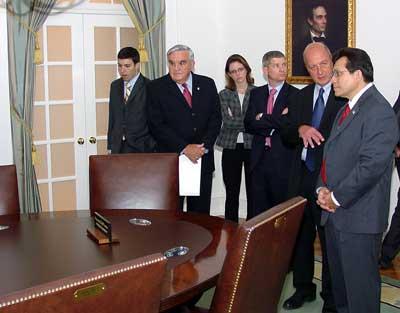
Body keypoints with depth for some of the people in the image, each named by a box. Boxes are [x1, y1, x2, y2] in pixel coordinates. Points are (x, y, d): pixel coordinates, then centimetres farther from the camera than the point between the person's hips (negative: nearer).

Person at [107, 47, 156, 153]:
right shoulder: (115, 86, 13)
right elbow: (112, 118, 15)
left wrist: (152, 148, -7)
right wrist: (110, 146, 11)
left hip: (141, 148, -4)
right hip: (118, 147, 4)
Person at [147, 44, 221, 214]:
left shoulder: (207, 84, 7)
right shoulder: (156, 88, -2)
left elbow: (215, 118, 6)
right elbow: (156, 125, -8)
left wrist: (204, 146, -10)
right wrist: (184, 148, -15)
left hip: (203, 159, 3)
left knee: (201, 213, 9)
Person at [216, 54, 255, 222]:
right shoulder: (224, 95, 5)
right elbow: (227, 121, -9)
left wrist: (236, 122, -13)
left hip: (252, 147, -1)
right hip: (231, 148, 1)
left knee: (253, 193, 4)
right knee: (232, 194, 7)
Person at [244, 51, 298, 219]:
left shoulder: (295, 95, -2)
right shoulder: (256, 93, 11)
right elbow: (249, 125, 1)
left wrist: (263, 119, -9)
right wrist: (275, 124, -11)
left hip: (283, 161, -3)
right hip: (259, 159, 4)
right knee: (257, 210, 7)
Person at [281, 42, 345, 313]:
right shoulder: (302, 96, 11)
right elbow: (286, 134, 8)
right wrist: (300, 130, -12)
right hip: (302, 176, 6)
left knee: (330, 238, 5)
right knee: (300, 234, 17)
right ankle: (303, 288, 35)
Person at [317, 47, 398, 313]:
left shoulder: (378, 111, -15)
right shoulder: (347, 110, 17)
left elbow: (371, 165, -23)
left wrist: (337, 197, -14)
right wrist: (323, 189, 4)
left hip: (359, 217, -9)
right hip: (335, 212, 9)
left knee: (360, 285, 0)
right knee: (339, 280, 19)